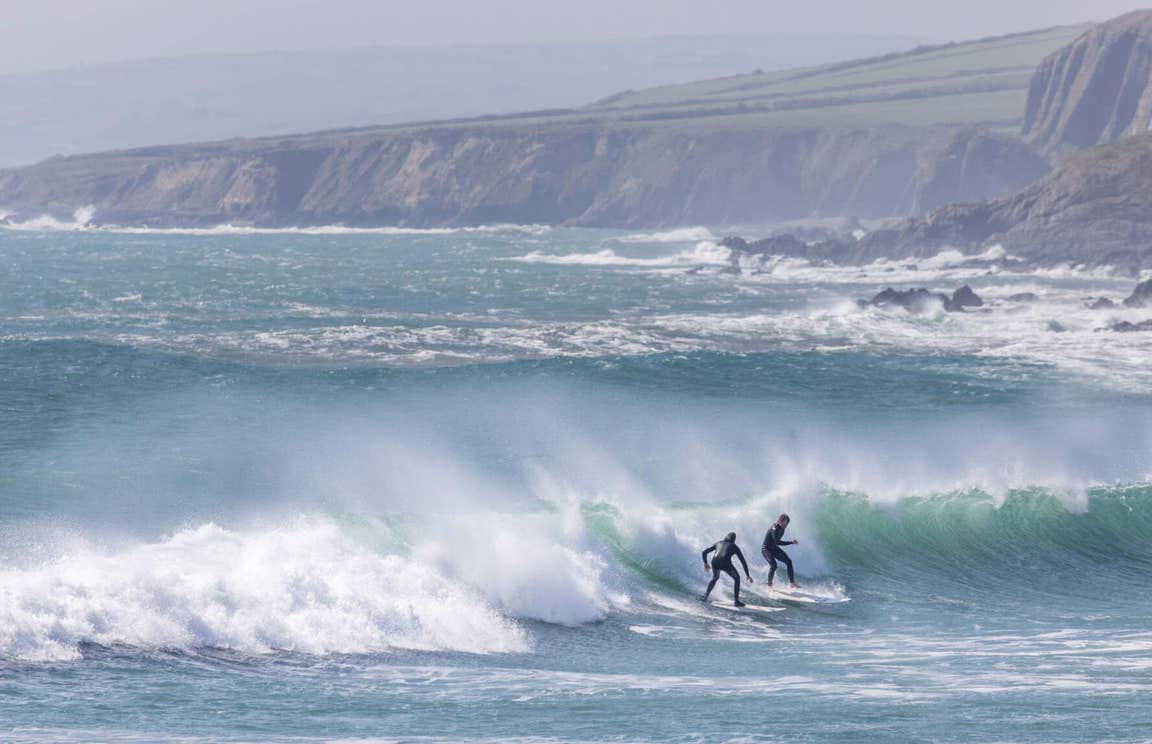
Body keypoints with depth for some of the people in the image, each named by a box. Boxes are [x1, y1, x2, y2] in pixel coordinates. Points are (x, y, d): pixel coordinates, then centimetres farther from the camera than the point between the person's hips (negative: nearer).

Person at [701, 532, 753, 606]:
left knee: (715, 578, 36)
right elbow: (743, 561, 23)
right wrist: (747, 575, 31)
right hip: (725, 563, -3)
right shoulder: (734, 546, 25)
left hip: (715, 562, 3)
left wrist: (705, 563, 52)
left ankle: (705, 596, 28)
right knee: (737, 578, 22)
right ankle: (736, 601, 14)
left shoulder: (718, 544, 33)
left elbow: (704, 553, 36)